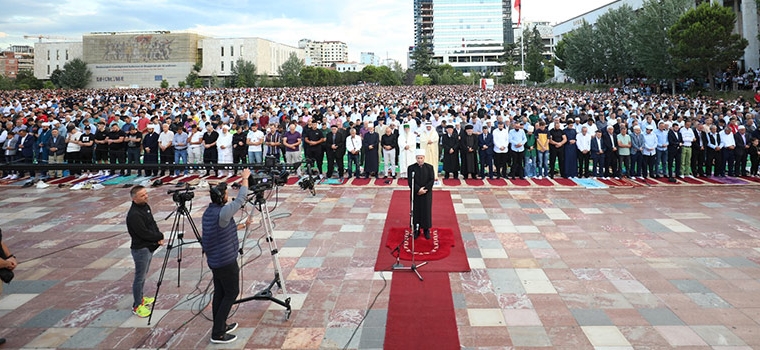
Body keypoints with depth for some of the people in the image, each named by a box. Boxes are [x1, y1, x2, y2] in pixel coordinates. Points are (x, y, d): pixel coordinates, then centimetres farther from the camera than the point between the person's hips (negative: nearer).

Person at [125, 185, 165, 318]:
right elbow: (144, 233, -24)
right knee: (139, 278, 0)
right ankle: (137, 306, 11)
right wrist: (160, 236, -10)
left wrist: (159, 237, -3)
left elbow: (153, 223, 13)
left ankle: (140, 298, 36)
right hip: (140, 249, -9)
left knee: (143, 276, 21)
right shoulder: (134, 215, -24)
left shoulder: (146, 206, 5)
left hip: (149, 247, 9)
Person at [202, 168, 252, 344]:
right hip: (226, 262, -9)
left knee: (220, 293, 17)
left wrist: (243, 225, 25)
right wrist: (245, 178, -2)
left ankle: (220, 326, 27)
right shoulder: (222, 212, -23)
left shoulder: (209, 211, 5)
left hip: (215, 260, 9)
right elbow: (240, 199, -13)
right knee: (231, 293, 1)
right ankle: (218, 334, 3)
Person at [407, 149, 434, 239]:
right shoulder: (411, 168, -4)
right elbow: (411, 182, -9)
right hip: (415, 194, -1)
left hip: (427, 194, 1)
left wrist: (425, 189, -15)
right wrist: (418, 190, -19)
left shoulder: (429, 167, 0)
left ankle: (426, 230, 19)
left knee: (427, 211, 7)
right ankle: (416, 230, 15)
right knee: (416, 211, 5)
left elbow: (432, 180, -5)